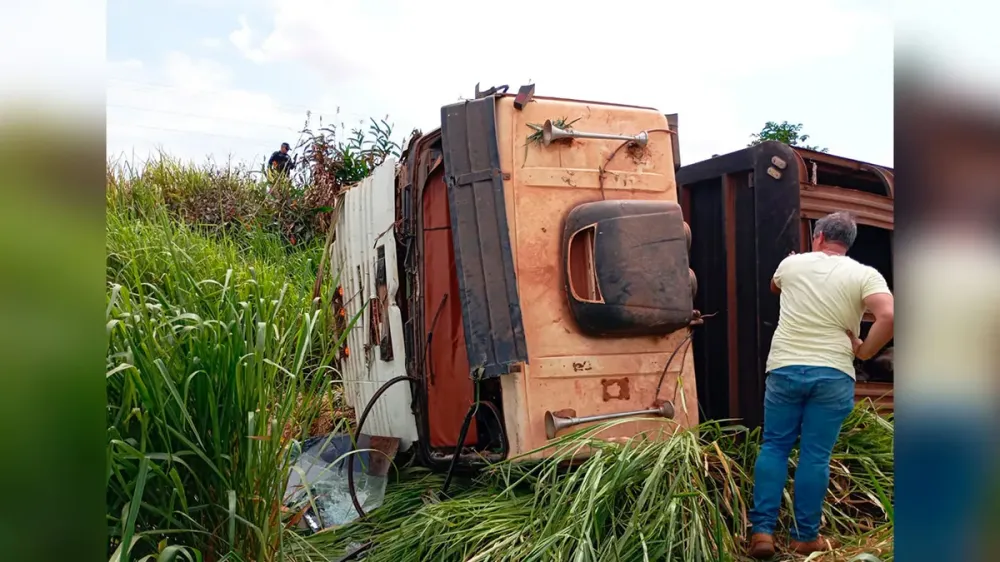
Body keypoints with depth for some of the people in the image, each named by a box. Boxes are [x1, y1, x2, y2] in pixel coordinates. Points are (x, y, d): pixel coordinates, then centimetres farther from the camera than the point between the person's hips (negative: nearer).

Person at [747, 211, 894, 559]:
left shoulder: (791, 264, 7)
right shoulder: (864, 275, -1)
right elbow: (888, 316, -17)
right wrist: (864, 351, -3)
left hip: (784, 369, 1)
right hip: (833, 374, -1)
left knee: (774, 446, 10)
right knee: (815, 455, 5)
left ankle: (762, 530, 6)